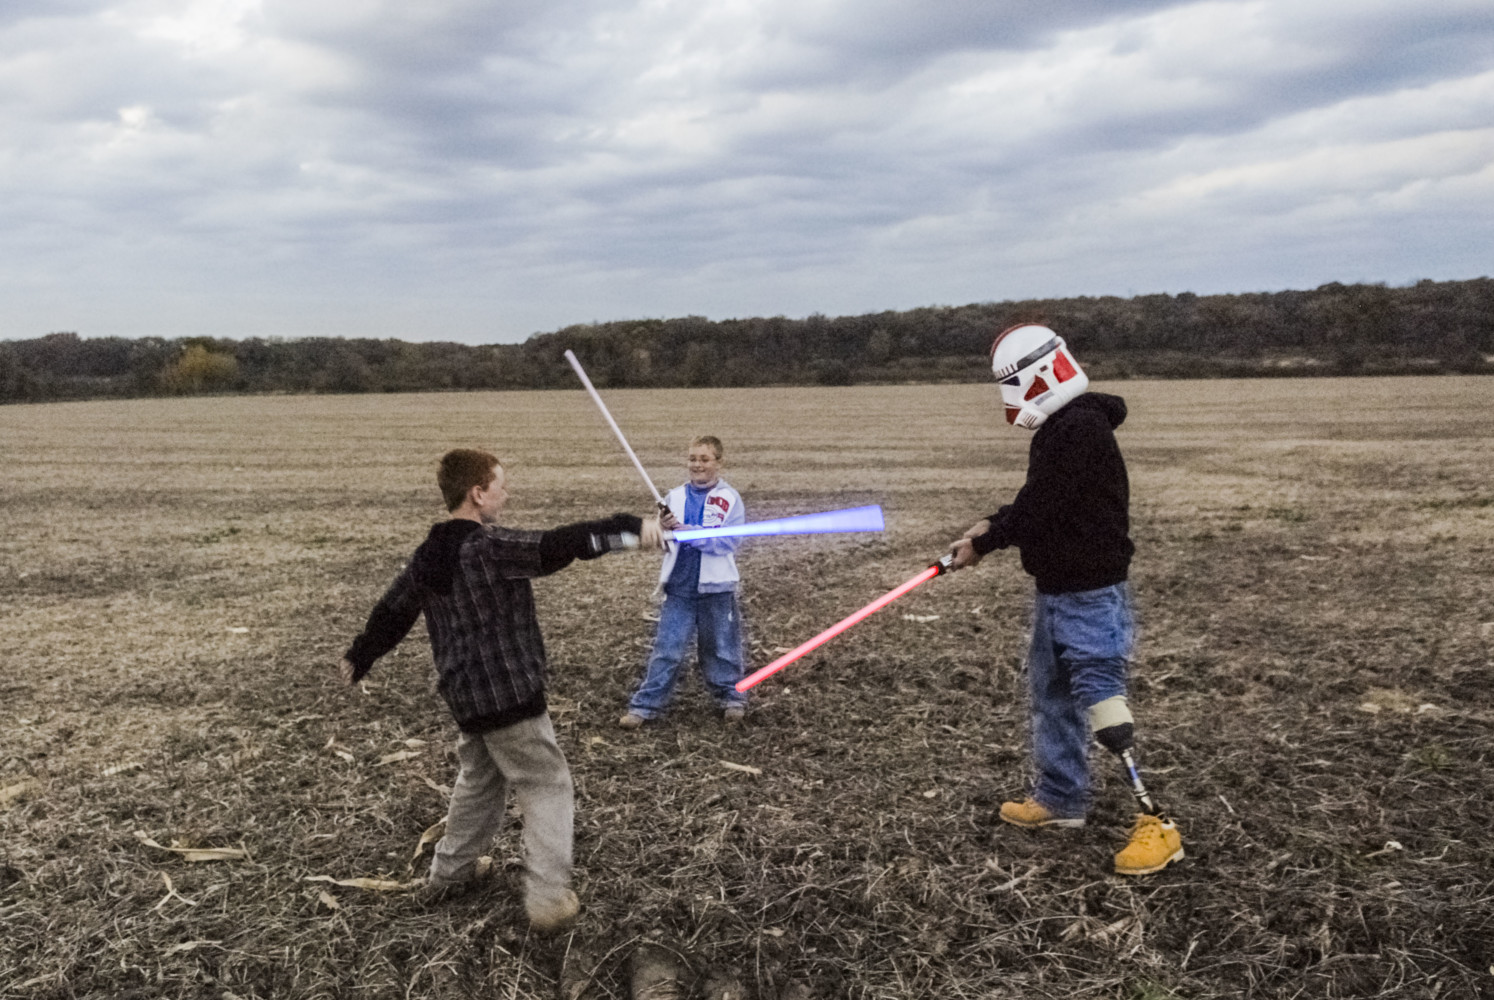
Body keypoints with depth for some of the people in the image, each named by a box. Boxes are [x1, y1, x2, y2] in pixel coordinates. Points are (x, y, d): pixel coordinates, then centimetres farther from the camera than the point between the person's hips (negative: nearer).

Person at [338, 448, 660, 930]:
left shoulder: (428, 555, 6)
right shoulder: (490, 547, -19)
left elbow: (392, 607, 18)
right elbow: (557, 546, -31)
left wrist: (359, 657, 34)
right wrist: (631, 527, -32)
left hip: (465, 693, 8)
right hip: (508, 693, -8)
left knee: (480, 777, 27)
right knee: (547, 786, 1)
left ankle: (449, 872, 40)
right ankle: (549, 899, -1)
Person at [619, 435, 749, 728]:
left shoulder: (729, 498, -5)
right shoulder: (675, 496, 4)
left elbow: (729, 540, -16)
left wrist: (688, 532, -24)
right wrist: (663, 527, -19)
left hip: (715, 587, -2)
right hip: (679, 587, 2)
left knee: (720, 648, 12)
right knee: (666, 648, 3)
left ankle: (732, 698, 29)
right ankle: (644, 705, 7)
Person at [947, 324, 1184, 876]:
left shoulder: (1080, 428, -22)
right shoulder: (1057, 428, 11)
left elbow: (1039, 509, -22)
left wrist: (982, 546, -10)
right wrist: (991, 526, 0)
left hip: (1090, 595, -11)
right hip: (1056, 588, 11)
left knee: (1100, 699, -9)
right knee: (1051, 694, 18)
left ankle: (1156, 823, -2)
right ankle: (1060, 798, 33)